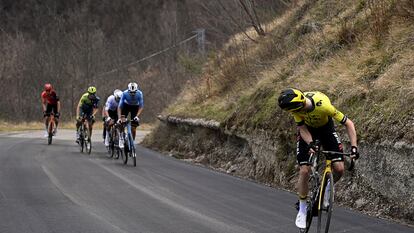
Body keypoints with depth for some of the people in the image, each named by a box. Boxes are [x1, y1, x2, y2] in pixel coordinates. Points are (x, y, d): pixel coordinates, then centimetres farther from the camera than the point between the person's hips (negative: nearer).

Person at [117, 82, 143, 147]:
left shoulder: (139, 94, -32)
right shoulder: (125, 93, -32)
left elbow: (141, 107, -29)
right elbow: (119, 107, -31)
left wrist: (137, 116, -43)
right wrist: (119, 118, -42)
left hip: (135, 107, 0)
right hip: (126, 105, 0)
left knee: (133, 127, -7)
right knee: (122, 121, -23)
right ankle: (121, 139, -11)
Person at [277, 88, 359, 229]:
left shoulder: (323, 105, -41)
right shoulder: (297, 106, -31)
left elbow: (348, 123, -31)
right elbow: (302, 128, -20)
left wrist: (354, 147, -39)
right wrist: (310, 143, -40)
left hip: (325, 128, -1)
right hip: (307, 129, 1)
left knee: (339, 169, -14)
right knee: (304, 171, -10)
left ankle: (328, 188, 19)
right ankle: (302, 209, 8)